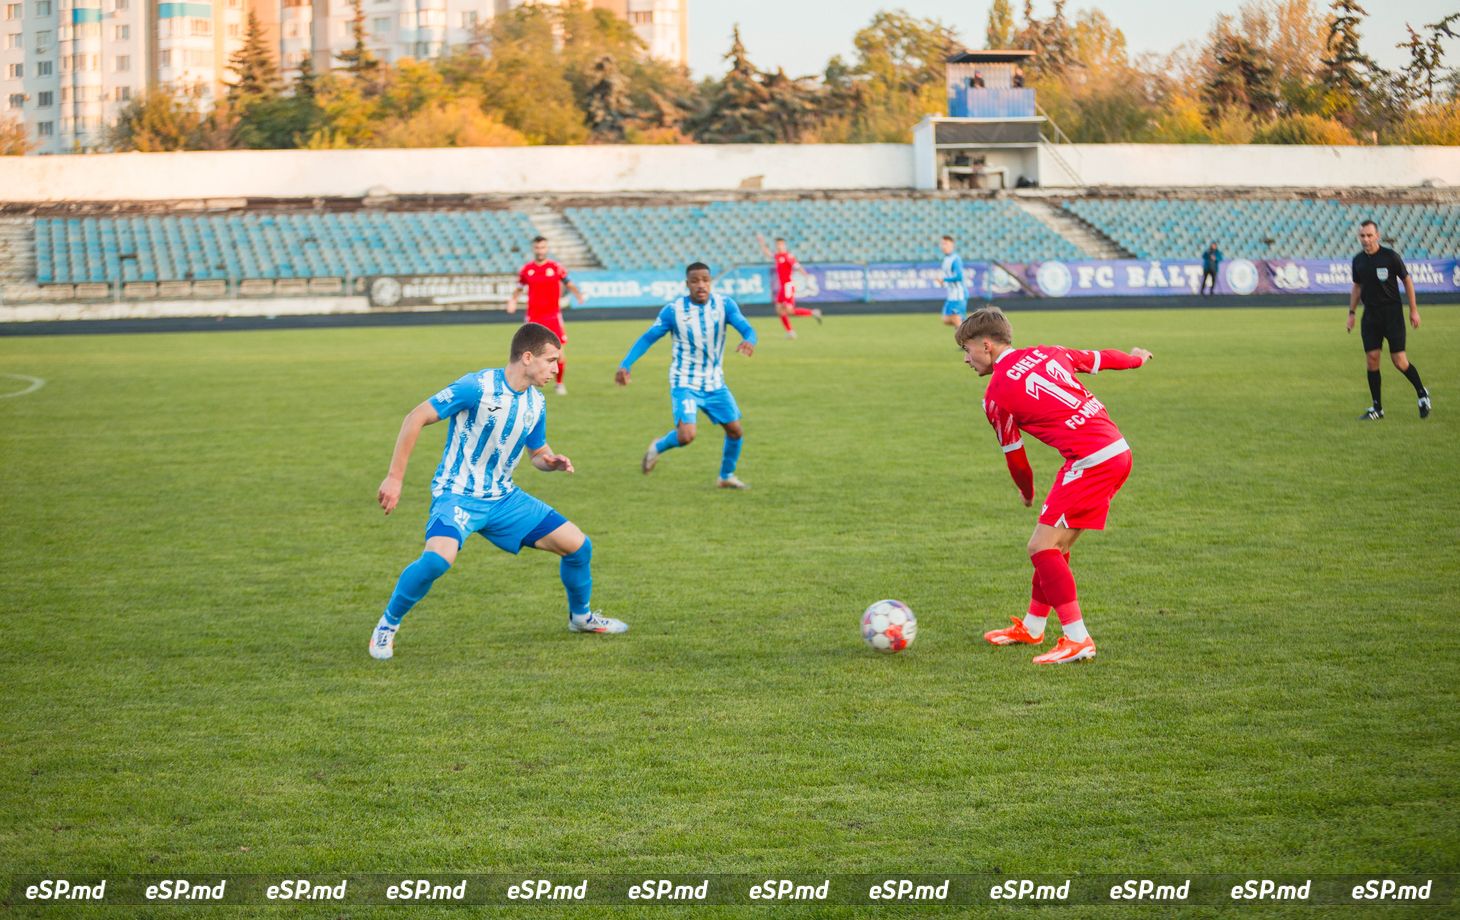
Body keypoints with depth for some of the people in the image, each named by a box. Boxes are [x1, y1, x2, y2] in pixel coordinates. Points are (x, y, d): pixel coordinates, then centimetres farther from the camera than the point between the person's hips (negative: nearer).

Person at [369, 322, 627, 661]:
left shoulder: (536, 403, 4)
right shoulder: (478, 387, -19)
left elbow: (538, 452, 19)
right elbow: (416, 418, -16)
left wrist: (552, 462, -7)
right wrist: (395, 478, -17)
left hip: (503, 497, 7)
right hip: (457, 494, -7)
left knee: (578, 546, 4)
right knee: (438, 558, -35)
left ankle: (581, 616, 32)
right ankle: (387, 625, -11)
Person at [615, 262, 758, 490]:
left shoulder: (724, 305, -7)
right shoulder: (673, 310, -11)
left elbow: (746, 328, -19)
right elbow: (648, 338, -5)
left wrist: (749, 341, -44)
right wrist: (625, 365, -17)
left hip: (715, 383, 4)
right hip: (685, 383, -4)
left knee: (735, 430, 4)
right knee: (686, 435, -21)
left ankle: (726, 476, 28)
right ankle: (657, 448, 12)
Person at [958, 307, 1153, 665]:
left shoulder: (996, 394, -7)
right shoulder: (1045, 353, 13)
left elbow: (1014, 455, 5)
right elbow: (1097, 359, 26)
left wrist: (1027, 492, 25)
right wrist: (1136, 358, 48)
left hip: (1090, 461, -9)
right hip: (1118, 451, 9)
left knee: (1042, 547, -6)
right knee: (1056, 545, 19)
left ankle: (1077, 640, -10)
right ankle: (1032, 628, 31)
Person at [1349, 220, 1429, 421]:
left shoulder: (1390, 256, -9)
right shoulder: (1358, 260, 5)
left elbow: (1407, 280, -2)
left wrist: (1413, 310, -3)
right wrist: (1351, 312, 11)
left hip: (1392, 313, -4)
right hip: (1370, 315, 4)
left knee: (1399, 360, -8)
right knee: (1372, 359, -2)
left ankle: (1422, 394, 16)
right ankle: (1377, 408, 6)